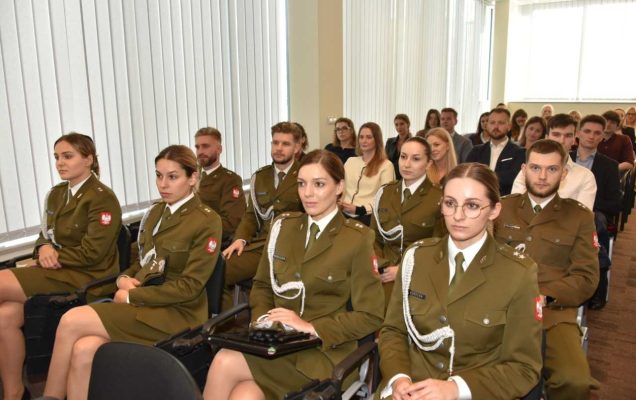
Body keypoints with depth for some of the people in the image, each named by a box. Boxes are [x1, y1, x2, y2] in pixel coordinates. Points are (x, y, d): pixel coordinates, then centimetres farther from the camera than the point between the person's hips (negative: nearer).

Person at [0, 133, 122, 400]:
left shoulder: (102, 198, -10)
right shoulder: (56, 194, 15)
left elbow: (91, 253, -15)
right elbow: (45, 236, 17)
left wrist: (53, 256, -11)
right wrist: (44, 249, -5)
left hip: (87, 277, -7)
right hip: (58, 270, 7)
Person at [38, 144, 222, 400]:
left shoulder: (207, 221, -11)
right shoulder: (155, 212, 12)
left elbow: (190, 286, -14)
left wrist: (130, 296, -13)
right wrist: (124, 278, -2)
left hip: (176, 314, -6)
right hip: (144, 303, 6)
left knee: (71, 321, -16)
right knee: (83, 350, -23)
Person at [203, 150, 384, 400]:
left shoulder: (357, 239, -8)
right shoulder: (283, 226, 7)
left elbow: (370, 316, -8)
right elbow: (262, 285, 16)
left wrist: (310, 327, -16)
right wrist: (263, 320, -5)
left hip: (322, 351, -4)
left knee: (225, 363, -24)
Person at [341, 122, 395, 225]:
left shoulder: (386, 165, 2)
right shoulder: (350, 161, 20)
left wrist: (359, 209, -14)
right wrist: (340, 203, -3)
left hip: (368, 216, -3)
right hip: (345, 214, 3)